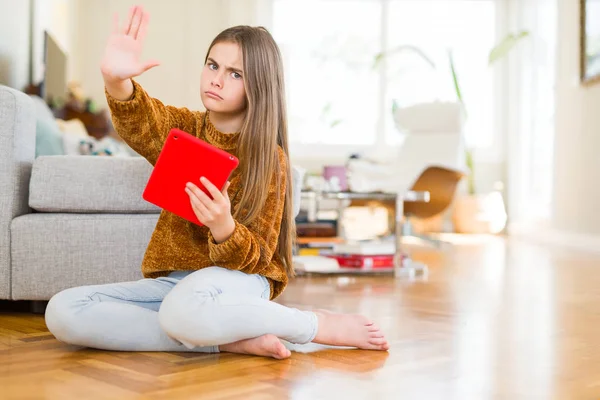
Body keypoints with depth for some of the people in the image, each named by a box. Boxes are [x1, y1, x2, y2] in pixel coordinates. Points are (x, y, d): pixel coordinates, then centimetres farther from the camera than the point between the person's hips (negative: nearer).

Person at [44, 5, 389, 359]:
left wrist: (223, 227, -32)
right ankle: (230, 340, -20)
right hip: (173, 278, 6)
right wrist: (117, 82, -43)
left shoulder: (269, 159, -5)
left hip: (238, 279, -5)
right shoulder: (183, 129, 5)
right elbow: (142, 123, -20)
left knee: (185, 309, -42)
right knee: (63, 311, -19)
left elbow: (255, 257, -9)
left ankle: (319, 325, -16)